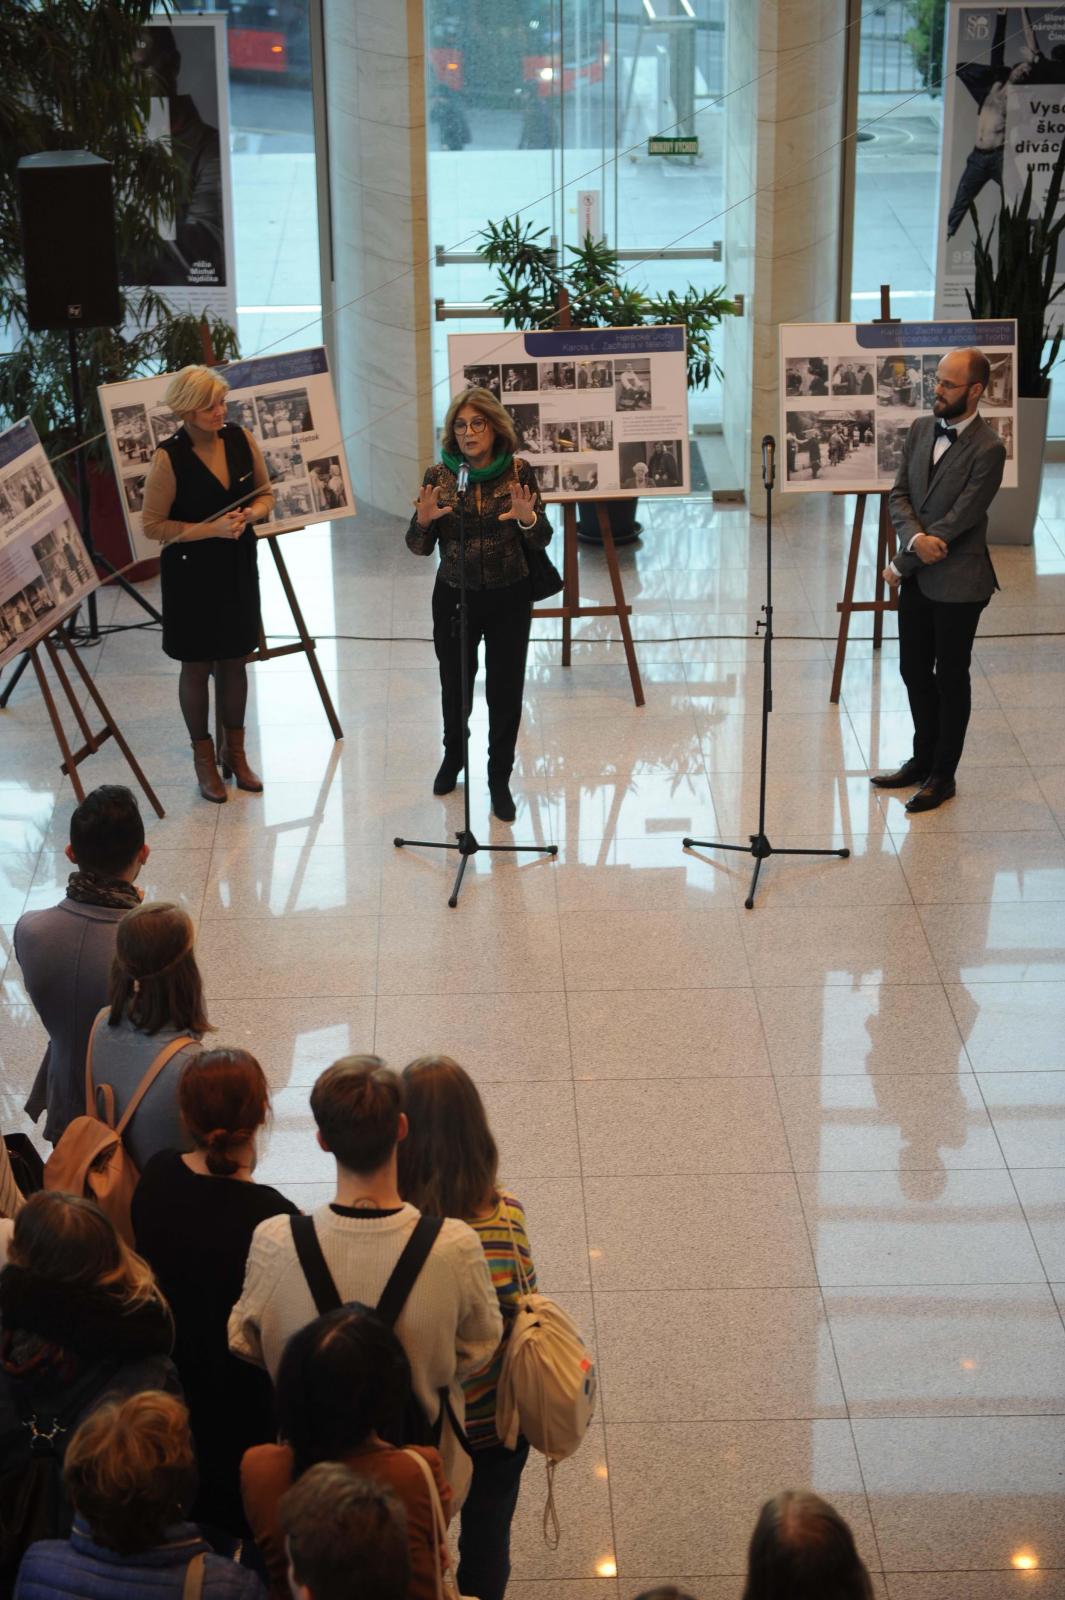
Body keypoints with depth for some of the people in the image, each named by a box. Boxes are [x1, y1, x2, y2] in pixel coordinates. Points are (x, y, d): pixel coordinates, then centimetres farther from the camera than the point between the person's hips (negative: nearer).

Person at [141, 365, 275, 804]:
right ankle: (204, 759, 24)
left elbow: (265, 492, 8)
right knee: (197, 665, 9)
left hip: (238, 566, 4)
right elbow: (153, 525, -15)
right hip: (191, 573, -4)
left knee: (234, 660, 15)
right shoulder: (168, 458, -19)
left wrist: (253, 513, -15)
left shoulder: (240, 438, -5)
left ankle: (234, 752, 30)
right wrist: (211, 529, -23)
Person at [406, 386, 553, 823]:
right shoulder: (439, 476, -7)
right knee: (455, 684, 14)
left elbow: (541, 541, -4)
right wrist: (423, 522, -25)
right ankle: (452, 757, 43)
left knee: (505, 689, 2)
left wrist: (529, 520, -26)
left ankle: (500, 780, 18)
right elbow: (419, 547, -3)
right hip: (454, 596, 1)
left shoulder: (518, 472, -7)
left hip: (509, 597, -1)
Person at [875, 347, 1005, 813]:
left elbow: (958, 520, -20)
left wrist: (901, 565, -14)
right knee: (914, 670, 16)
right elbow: (899, 494, 3)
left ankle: (943, 775, 18)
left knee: (951, 678, 6)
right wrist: (915, 538, -18)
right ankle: (923, 759, 34)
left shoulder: (987, 449, -18)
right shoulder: (921, 429, 4)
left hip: (956, 581, -7)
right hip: (916, 575, 7)